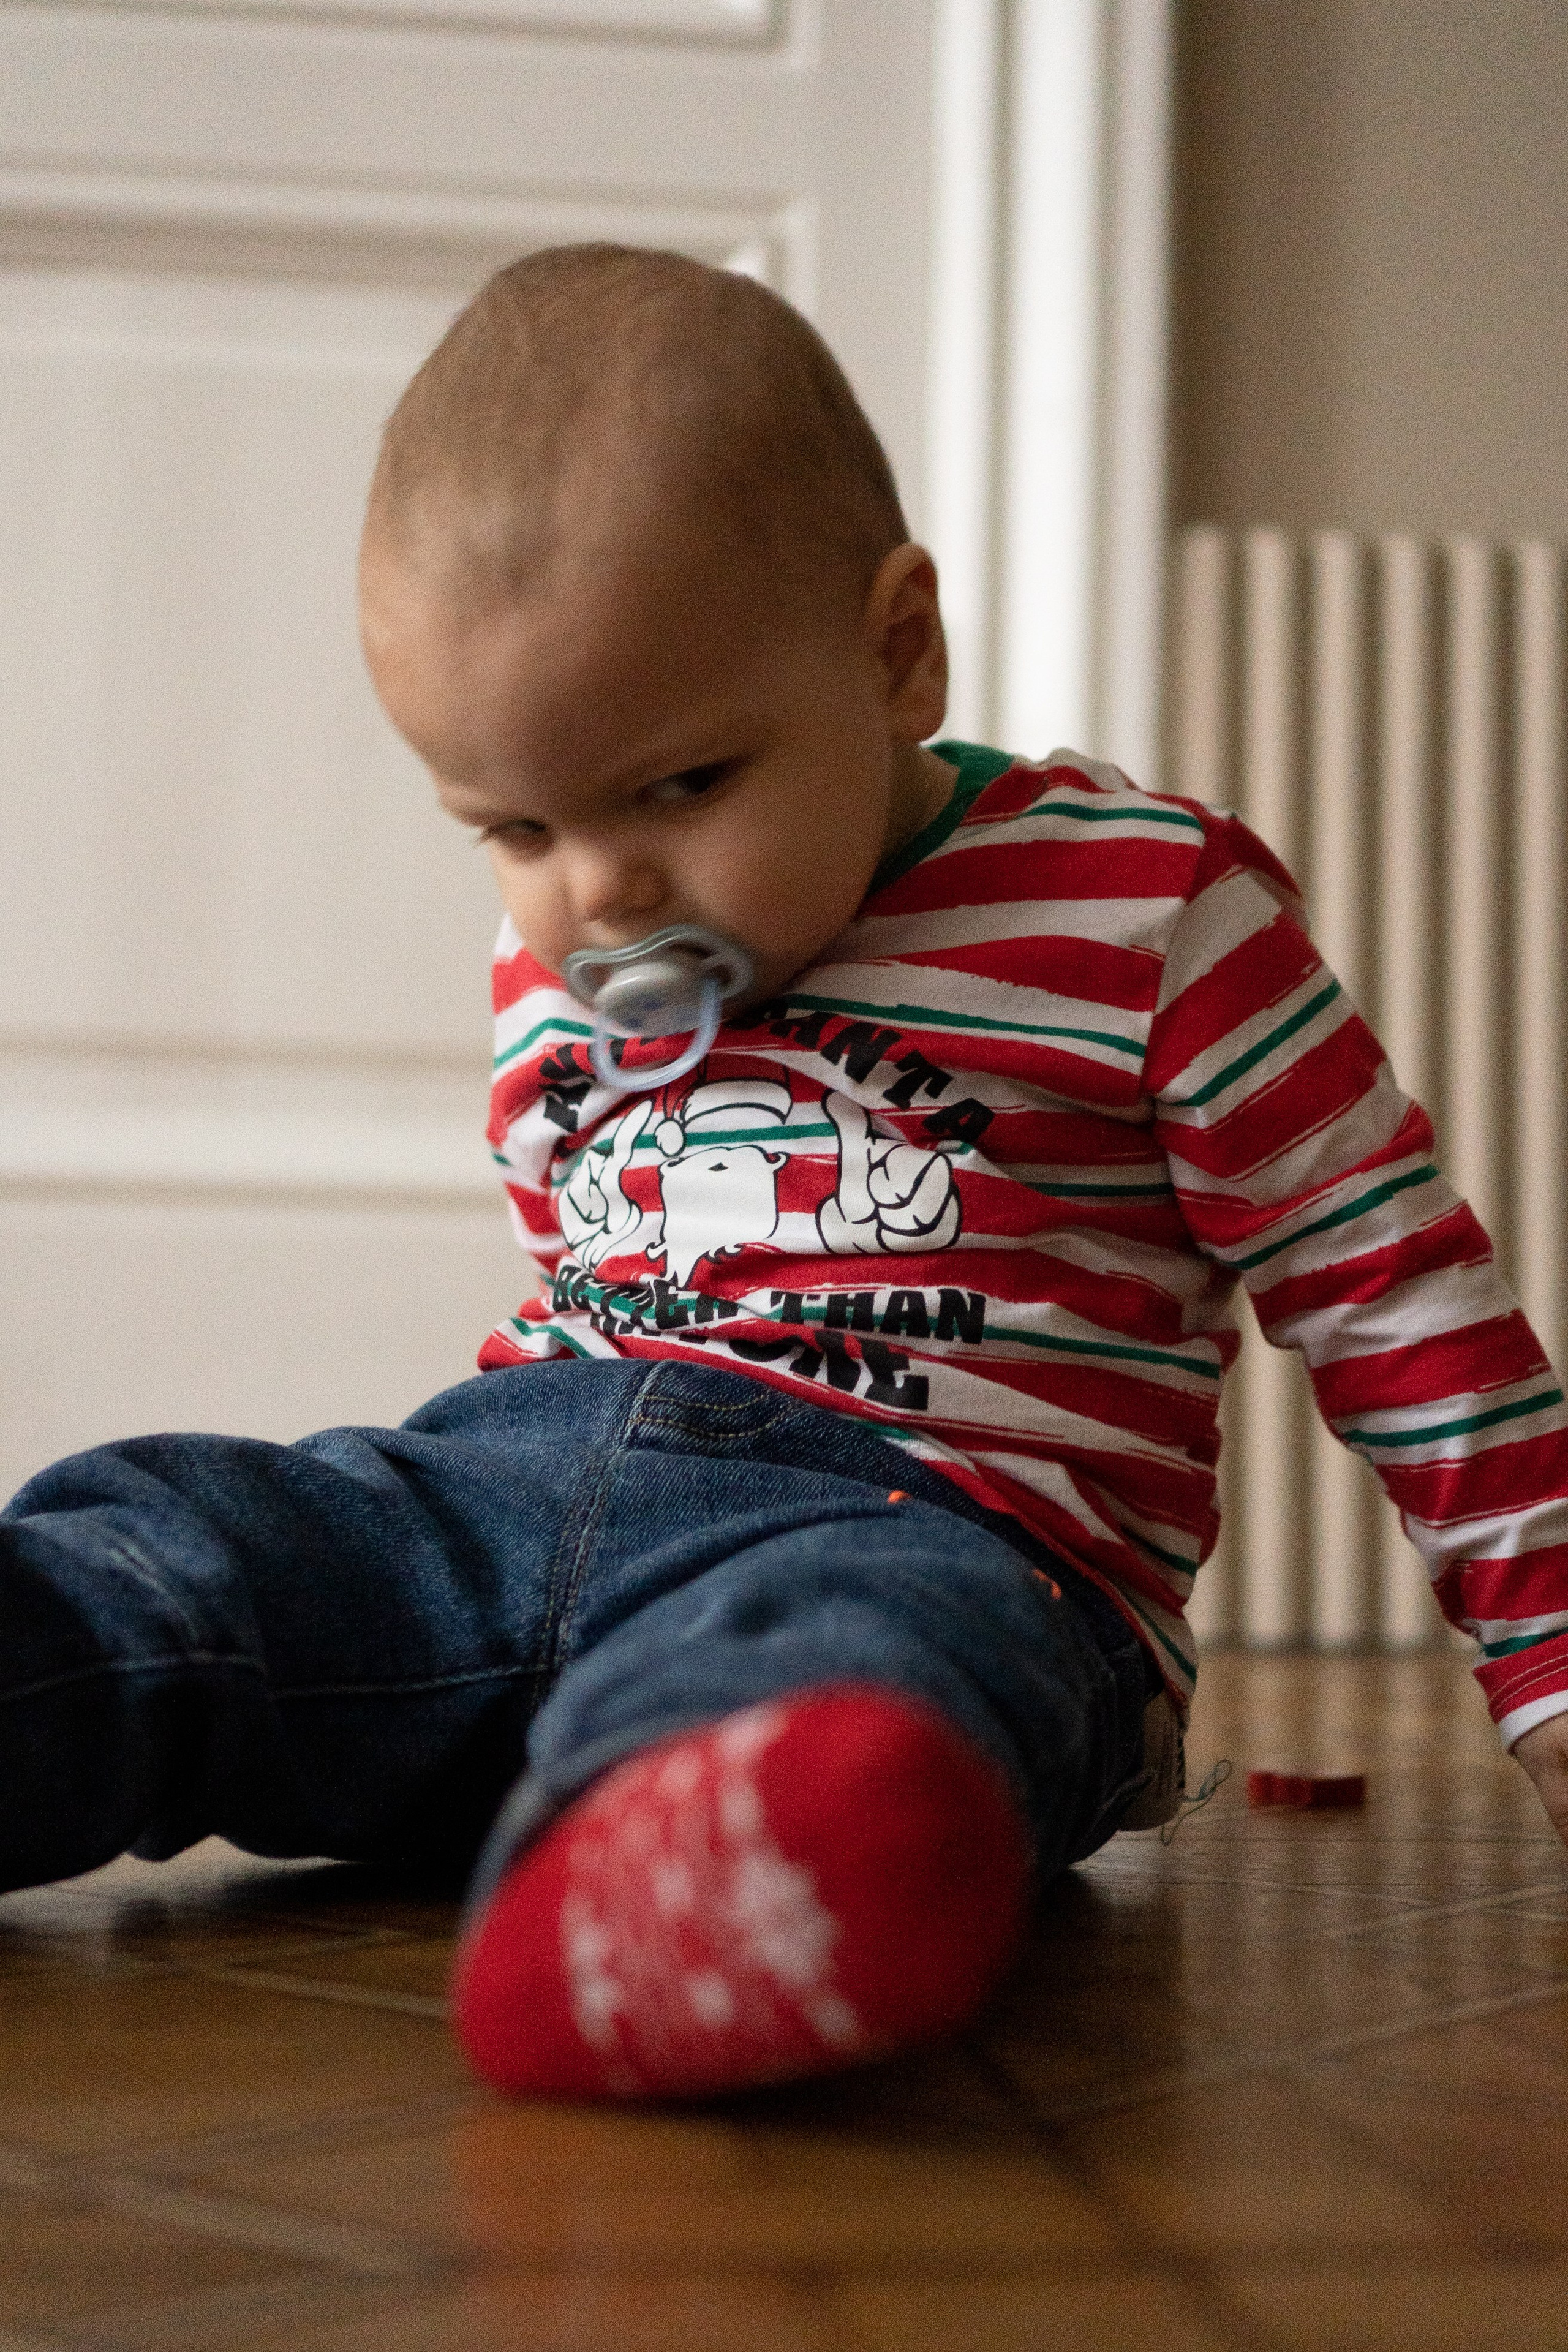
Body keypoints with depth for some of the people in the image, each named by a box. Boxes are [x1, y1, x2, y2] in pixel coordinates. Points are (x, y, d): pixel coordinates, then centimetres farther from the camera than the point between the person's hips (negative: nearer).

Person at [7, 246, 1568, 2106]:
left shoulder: (1147, 915, 1)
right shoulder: (556, 978, 20)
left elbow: (1400, 1305, 4)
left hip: (950, 1523, -6)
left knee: (846, 1672, -42)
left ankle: (664, 1870, -74)